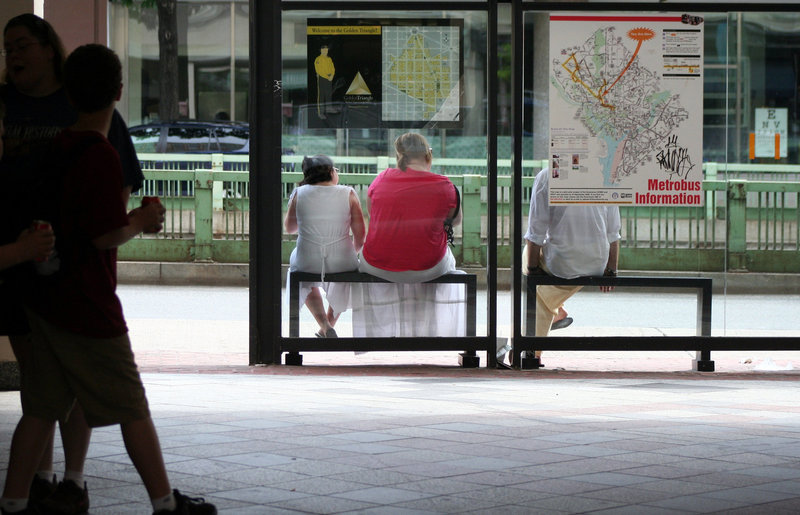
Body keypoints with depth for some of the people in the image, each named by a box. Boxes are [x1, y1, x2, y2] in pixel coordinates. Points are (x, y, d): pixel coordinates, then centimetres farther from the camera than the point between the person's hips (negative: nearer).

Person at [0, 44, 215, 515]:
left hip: (45, 300, 8)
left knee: (42, 407, 10)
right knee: (132, 407, 4)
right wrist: (140, 222, -3)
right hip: (89, 308, -8)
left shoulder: (57, 148, 7)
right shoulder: (102, 157, -18)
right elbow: (106, 235, -21)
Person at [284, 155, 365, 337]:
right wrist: (354, 251, 18)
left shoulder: (299, 194, -2)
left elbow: (289, 228, 13)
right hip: (341, 264, 0)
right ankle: (329, 325, 42)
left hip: (307, 264, 0)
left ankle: (325, 325, 18)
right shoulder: (348, 194, -5)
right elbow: (360, 235, -2)